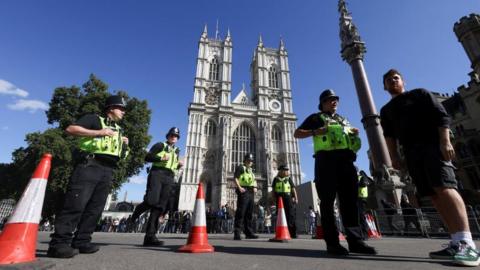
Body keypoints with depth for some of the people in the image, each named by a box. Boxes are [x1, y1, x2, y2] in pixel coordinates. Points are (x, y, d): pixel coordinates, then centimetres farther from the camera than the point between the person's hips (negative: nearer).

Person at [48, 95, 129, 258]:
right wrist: (98, 132, -14)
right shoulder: (94, 119, 8)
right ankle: (59, 243, -7)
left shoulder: (119, 130, 27)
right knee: (76, 203, -13)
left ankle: (81, 241, 10)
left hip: (107, 171, 7)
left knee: (95, 207, 4)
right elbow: (70, 129, -5)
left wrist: (125, 145, 8)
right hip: (89, 165, -7)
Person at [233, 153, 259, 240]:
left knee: (249, 213, 10)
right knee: (240, 212, -10)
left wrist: (255, 187, 8)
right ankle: (237, 233, -6)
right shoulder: (240, 168, 1)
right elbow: (236, 178, -9)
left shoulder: (251, 170, 24)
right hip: (243, 191, -8)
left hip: (251, 192, 8)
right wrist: (239, 187, -22)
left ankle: (249, 232, 18)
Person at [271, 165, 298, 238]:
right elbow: (273, 190, 15)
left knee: (290, 215, -4)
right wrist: (274, 198, 4)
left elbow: (293, 189, 9)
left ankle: (293, 233, 2)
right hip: (279, 197, 1)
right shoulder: (276, 179, 13)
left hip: (288, 197, 0)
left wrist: (296, 198, -1)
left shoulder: (289, 178, 13)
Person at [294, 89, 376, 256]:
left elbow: (350, 135, 36)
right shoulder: (316, 118, 12)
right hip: (326, 159, -6)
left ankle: (355, 240, 8)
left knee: (350, 200, 2)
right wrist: (315, 131, -11)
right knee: (328, 200, -6)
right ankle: (332, 242, -2)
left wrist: (354, 133, 11)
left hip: (346, 160, 6)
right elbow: (297, 133, 6)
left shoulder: (343, 120, 30)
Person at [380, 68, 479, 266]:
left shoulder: (420, 94, 13)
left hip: (432, 144, -4)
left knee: (445, 188, -19)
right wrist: (395, 157, 2)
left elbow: (441, 115, 2)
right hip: (411, 153, 4)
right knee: (434, 196, -2)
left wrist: (445, 141, -13)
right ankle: (456, 243, -1)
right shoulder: (386, 110, 21)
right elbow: (389, 135, 13)